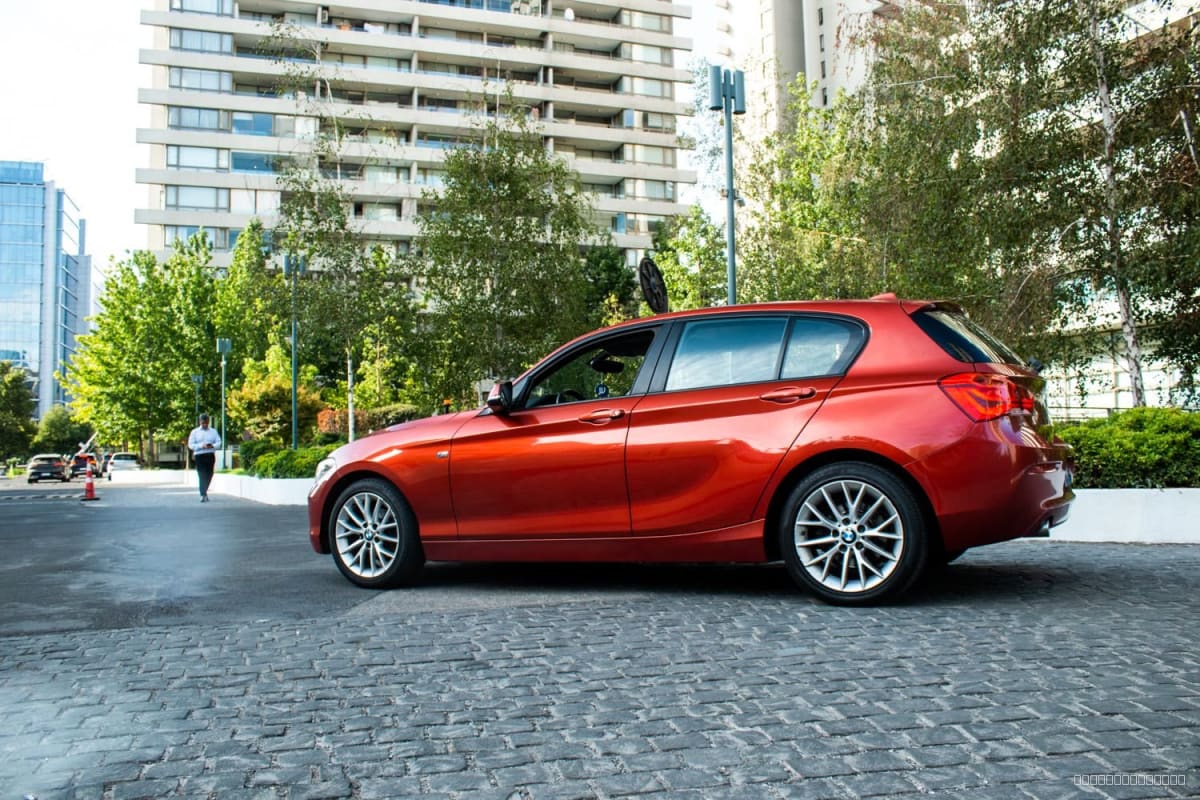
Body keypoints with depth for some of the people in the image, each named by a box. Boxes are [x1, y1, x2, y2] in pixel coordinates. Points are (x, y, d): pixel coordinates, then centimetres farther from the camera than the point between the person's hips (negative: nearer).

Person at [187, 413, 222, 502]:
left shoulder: (213, 432, 13)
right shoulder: (194, 432, 6)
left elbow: (219, 443, 6)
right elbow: (191, 445, -1)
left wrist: (212, 446, -16)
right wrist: (201, 446, -16)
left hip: (210, 455, 3)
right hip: (199, 455, -3)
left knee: (209, 475, 8)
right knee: (202, 475, -11)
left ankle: (204, 492, 27)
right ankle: (203, 495, -12)